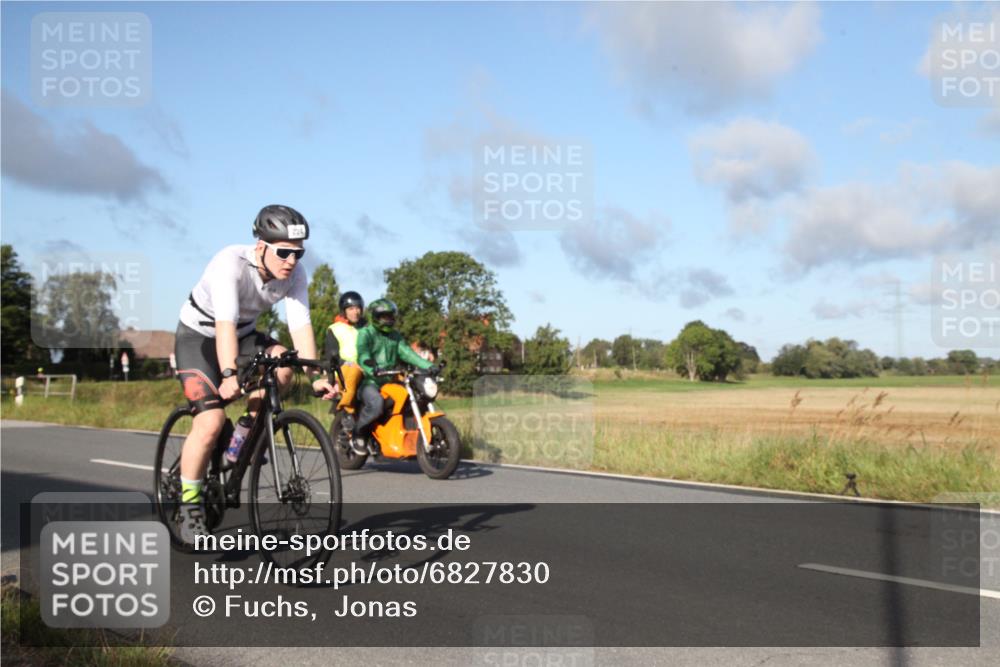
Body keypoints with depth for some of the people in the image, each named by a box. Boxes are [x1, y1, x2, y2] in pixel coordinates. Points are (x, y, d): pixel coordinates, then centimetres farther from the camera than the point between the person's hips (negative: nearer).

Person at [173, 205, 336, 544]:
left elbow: (301, 325, -25)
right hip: (198, 337, -5)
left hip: (244, 334, 5)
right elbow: (225, 323, -43)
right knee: (211, 421, -21)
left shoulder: (294, 275, -18)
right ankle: (189, 508, -3)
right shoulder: (231, 263, -33)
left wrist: (317, 377, -37)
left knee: (282, 364, -26)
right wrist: (229, 375, -55)